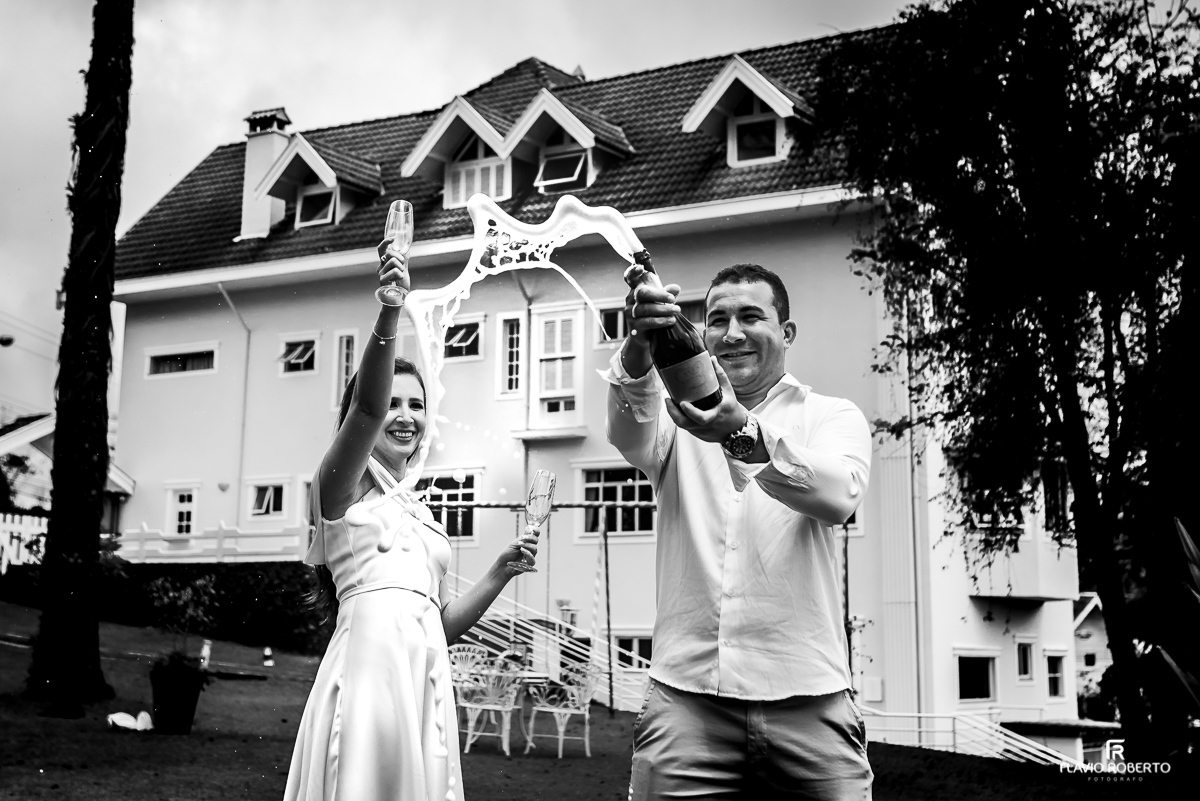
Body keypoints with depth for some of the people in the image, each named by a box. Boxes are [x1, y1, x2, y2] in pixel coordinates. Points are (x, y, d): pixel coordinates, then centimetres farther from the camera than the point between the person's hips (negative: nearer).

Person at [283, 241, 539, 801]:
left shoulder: (419, 513, 24)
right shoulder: (345, 483, 5)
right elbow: (367, 408, -16)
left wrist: (501, 572, 11)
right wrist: (389, 312, -30)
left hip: (427, 676, 7)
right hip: (372, 661, -7)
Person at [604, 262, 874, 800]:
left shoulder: (833, 417, 9)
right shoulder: (678, 418, 12)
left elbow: (838, 496, -13)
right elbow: (630, 433, -12)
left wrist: (744, 433, -31)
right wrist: (636, 351, -34)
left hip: (807, 704, 0)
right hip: (686, 698, 0)